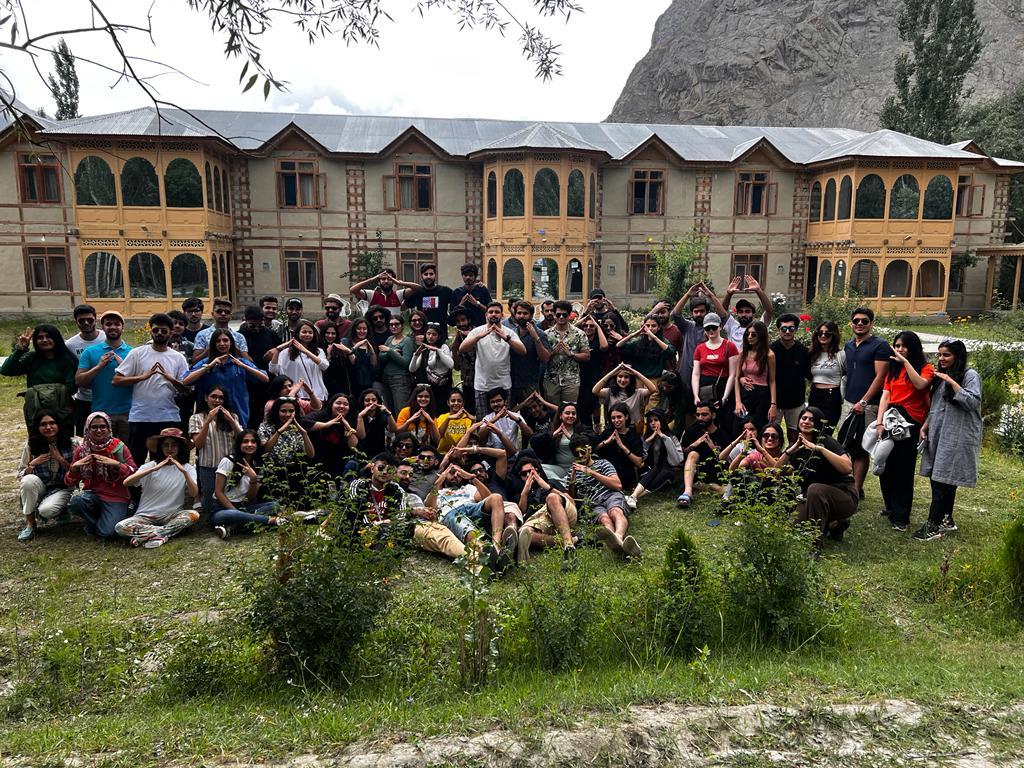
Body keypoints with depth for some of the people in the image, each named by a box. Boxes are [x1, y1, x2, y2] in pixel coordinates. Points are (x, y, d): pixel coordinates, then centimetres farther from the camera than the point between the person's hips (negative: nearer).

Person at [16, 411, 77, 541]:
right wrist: (32, 464, -18)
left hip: (62, 489, -3)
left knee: (46, 510, -33)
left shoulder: (70, 444, -5)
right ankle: (30, 524, -14)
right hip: (39, 489, 3)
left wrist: (60, 459, -17)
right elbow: (21, 476, 1)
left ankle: (62, 510, 7)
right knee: (29, 480, -32)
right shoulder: (31, 445, -2)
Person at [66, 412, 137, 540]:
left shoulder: (120, 448, -3)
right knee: (74, 503, -32)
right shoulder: (81, 450, 5)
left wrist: (117, 465, -24)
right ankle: (93, 522, 1)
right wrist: (74, 467, -14)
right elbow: (69, 483, 6)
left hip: (116, 497, -3)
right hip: (93, 494, 3)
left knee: (109, 533, -23)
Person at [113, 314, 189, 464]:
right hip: (140, 417, -1)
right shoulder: (137, 353, 3)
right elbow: (116, 380, -2)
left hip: (169, 418, 1)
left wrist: (170, 378, -14)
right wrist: (144, 376, -15)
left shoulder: (178, 358, 7)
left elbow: (187, 388, 4)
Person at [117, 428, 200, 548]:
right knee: (121, 527, -26)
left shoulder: (188, 468, 1)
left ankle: (145, 535, -23)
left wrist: (184, 472, -27)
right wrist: (154, 469, -27)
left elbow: (194, 494, -14)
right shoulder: (151, 466, -1)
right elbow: (126, 482, -17)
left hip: (172, 515, 1)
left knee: (194, 515, -30)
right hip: (146, 515, 0)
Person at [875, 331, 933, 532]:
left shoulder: (926, 368, 2)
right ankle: (891, 507, 24)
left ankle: (901, 517, 4)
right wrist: (879, 422, -4)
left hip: (910, 420, -5)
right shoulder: (893, 369, 16)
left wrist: (905, 361, -17)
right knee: (885, 465, 6)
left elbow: (920, 384, -21)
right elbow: (885, 396, 6)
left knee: (903, 470, -3)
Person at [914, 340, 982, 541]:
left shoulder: (970, 375, -4)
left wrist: (952, 383, -19)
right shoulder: (941, 375, 18)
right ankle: (946, 520, 18)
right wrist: (925, 425, 13)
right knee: (938, 478, 8)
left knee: (944, 479, -8)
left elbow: (973, 402, -16)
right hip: (938, 434, 7)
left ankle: (933, 525, -7)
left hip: (957, 437, -7)